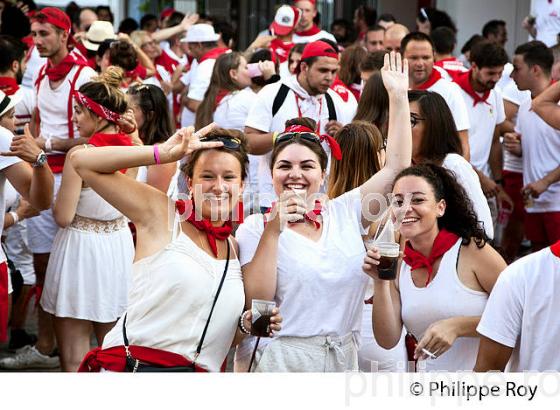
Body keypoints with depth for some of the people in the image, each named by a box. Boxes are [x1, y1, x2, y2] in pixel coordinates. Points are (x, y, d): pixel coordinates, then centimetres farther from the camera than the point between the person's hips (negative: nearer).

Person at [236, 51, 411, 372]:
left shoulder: (345, 213, 7)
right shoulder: (255, 228, -1)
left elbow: (397, 165, 6)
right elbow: (256, 301, -11)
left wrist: (399, 96, 3)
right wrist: (273, 231, -17)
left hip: (344, 358, 3)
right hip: (282, 360, -3)